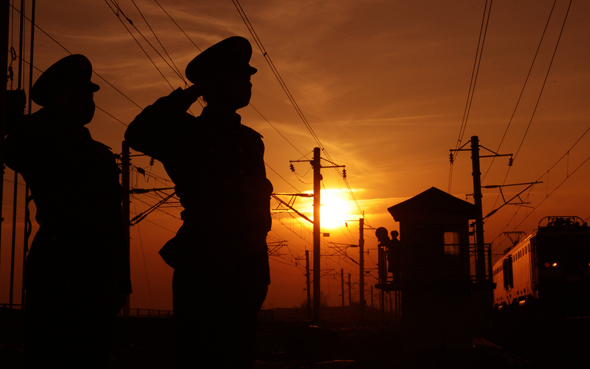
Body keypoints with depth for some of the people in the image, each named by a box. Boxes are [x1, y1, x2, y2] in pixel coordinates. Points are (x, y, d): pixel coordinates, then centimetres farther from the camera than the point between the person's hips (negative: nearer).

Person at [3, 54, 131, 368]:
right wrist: (56, 109, -12)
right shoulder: (42, 143, 3)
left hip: (101, 279, 6)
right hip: (58, 275, -6)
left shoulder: (101, 154, 20)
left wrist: (121, 279, 13)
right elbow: (13, 150, -23)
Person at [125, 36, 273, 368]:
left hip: (247, 267, 5)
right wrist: (192, 93, -9)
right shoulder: (187, 132, 3)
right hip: (201, 265, -5)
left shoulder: (250, 140, 19)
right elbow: (138, 135, -15)